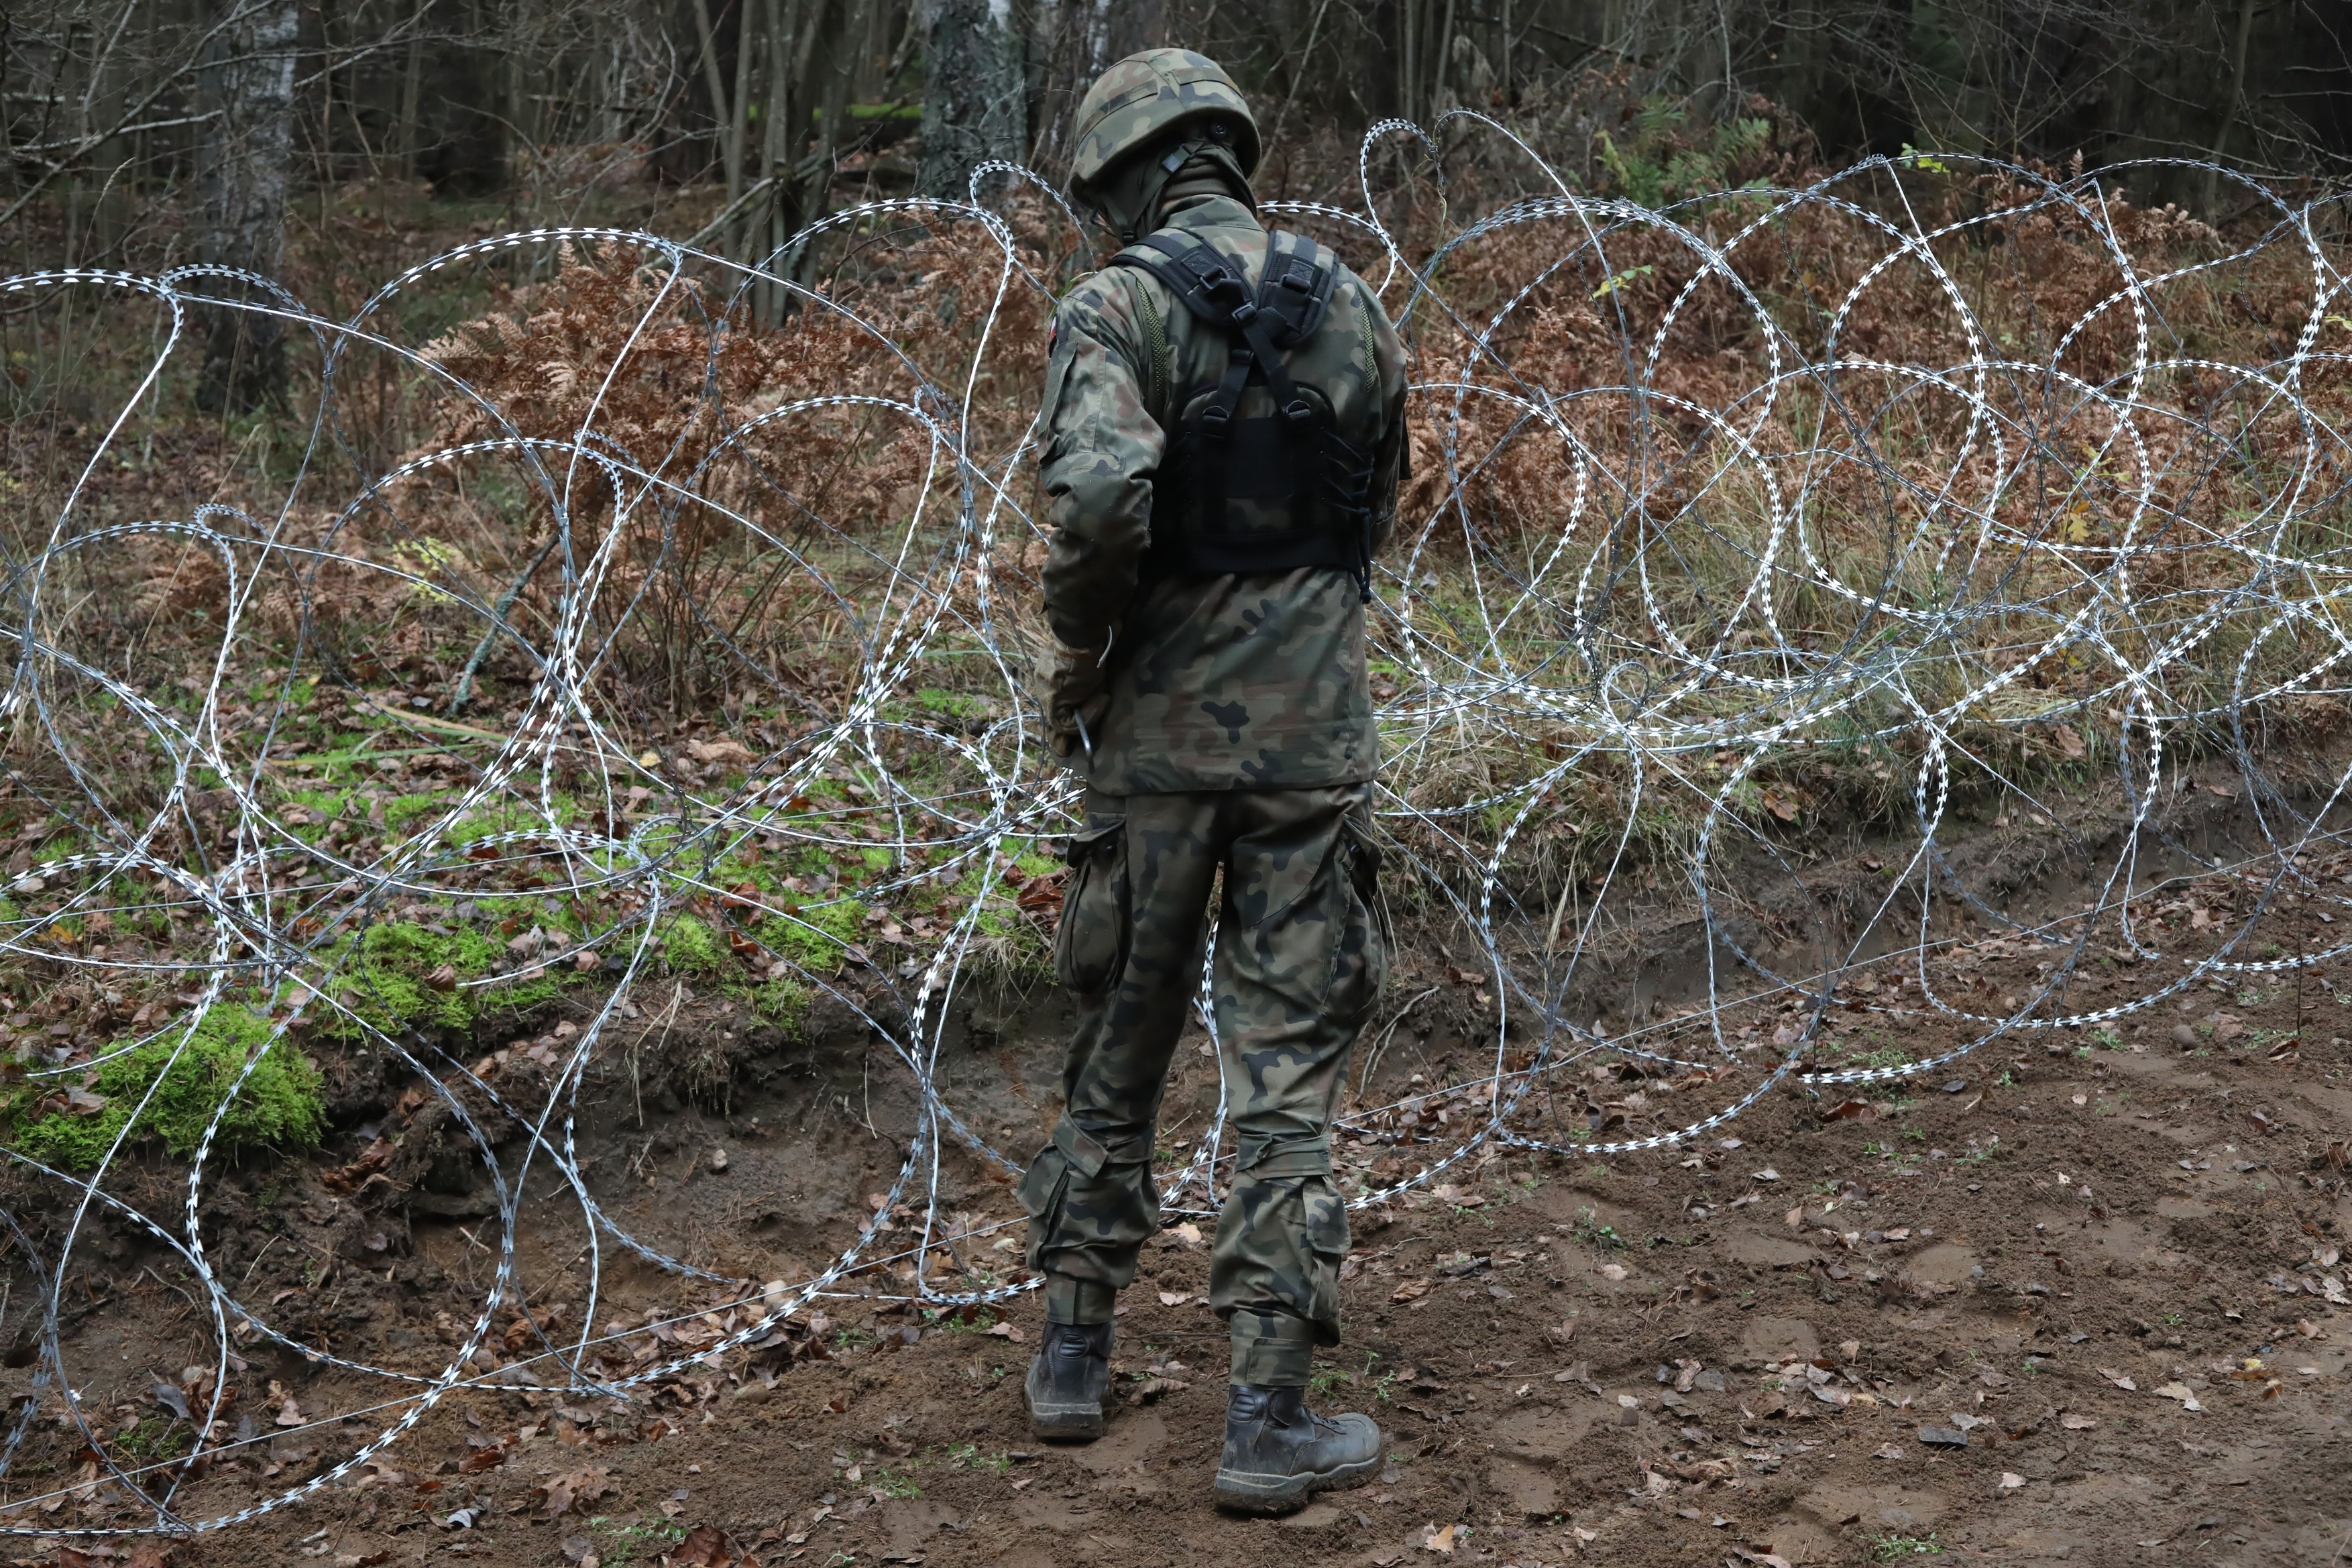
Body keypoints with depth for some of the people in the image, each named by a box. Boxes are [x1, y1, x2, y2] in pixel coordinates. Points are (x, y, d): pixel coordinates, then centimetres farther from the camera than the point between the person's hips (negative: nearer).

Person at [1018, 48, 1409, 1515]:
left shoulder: (1121, 306, -9)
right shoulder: (1355, 306, 6)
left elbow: (1102, 496, -25)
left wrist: (1077, 644, -9)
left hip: (1161, 733, -2)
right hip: (1317, 731, 2)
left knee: (1122, 1043, 15)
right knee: (1291, 1065, 4)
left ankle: (1077, 1351, 27)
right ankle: (1270, 1417, 3)